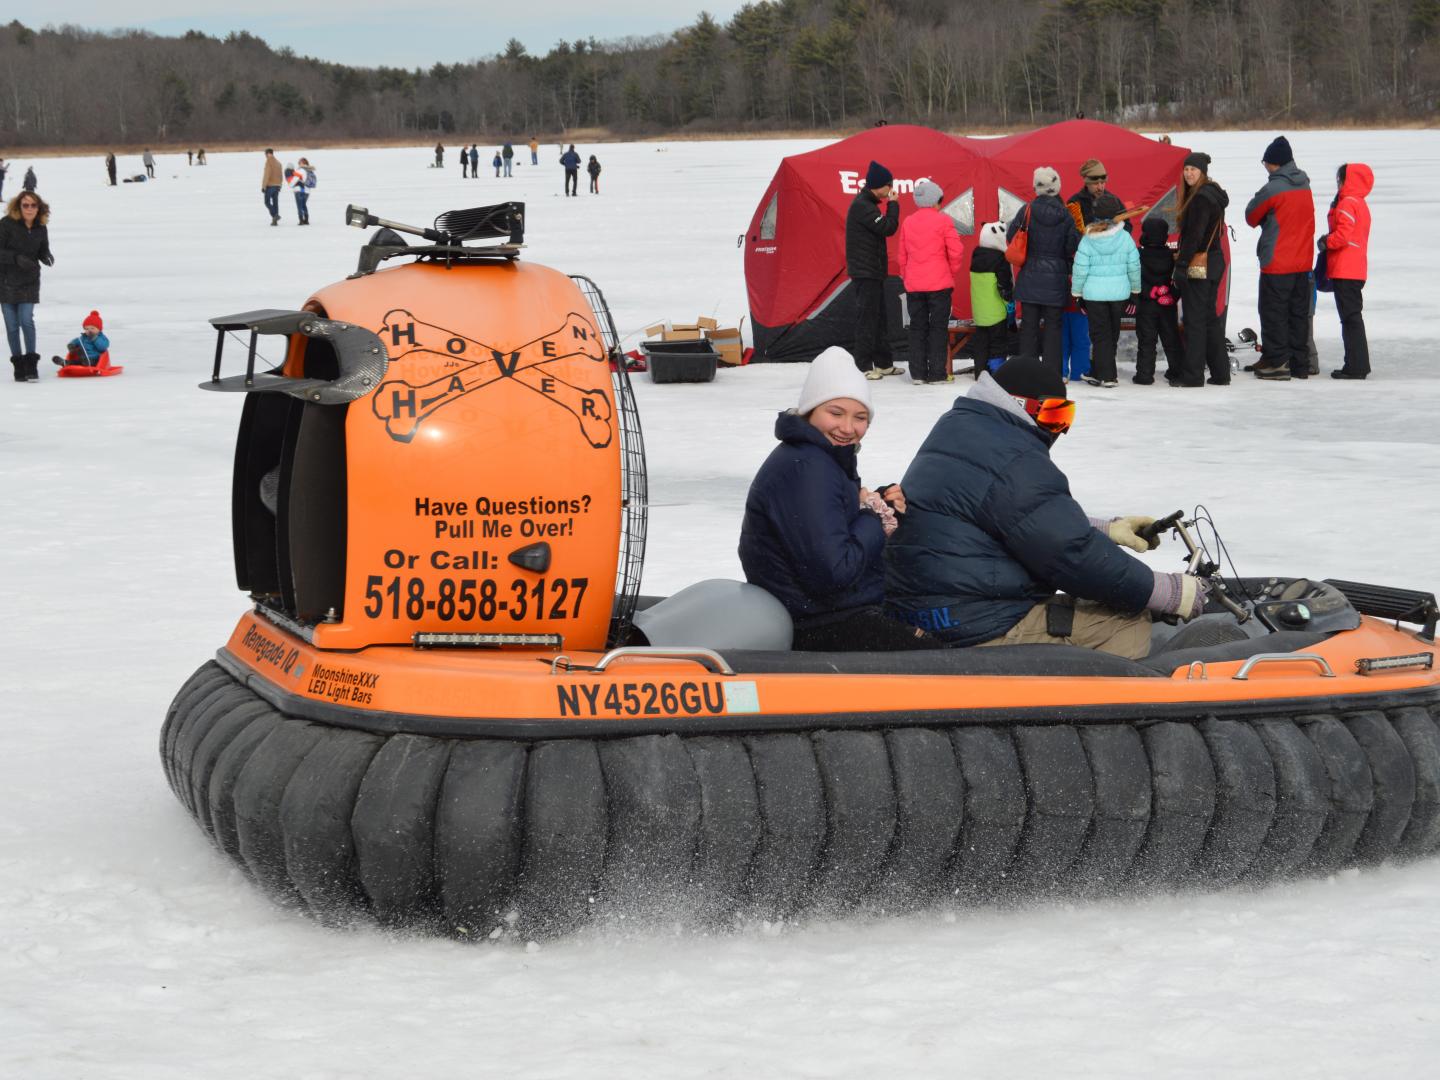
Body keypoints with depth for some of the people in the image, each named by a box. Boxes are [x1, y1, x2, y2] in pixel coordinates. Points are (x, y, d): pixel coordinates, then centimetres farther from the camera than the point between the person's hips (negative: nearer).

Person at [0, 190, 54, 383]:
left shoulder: (41, 228, 0)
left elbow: (43, 252, 11)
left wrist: (47, 258, -12)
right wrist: (17, 258, -28)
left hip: (29, 282, 1)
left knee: (27, 321, -13)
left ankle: (30, 364, -7)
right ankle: (18, 365, 15)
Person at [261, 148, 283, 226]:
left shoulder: (269, 162, -11)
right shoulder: (278, 162, 12)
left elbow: (266, 175, -17)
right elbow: (281, 175, 15)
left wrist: (263, 186, -14)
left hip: (270, 185, -7)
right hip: (277, 185, 7)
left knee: (267, 202, -1)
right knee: (275, 202, 7)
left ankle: (275, 215, -20)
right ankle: (275, 220, 4)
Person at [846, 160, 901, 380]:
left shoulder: (866, 204, 16)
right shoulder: (862, 206, -16)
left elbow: (881, 229, 19)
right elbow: (888, 228, -20)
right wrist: (893, 204, -10)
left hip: (873, 271, 10)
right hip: (865, 271, -10)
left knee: (880, 318, 13)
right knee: (867, 318, -7)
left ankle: (883, 363, 18)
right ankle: (864, 366, -5)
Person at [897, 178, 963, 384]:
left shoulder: (908, 222, 5)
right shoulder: (943, 221, -8)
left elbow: (901, 255, 11)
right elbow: (956, 252, -8)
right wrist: (952, 272, 9)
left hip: (913, 285, 4)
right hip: (939, 283, -4)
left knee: (918, 328, 9)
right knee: (938, 328, 1)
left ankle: (918, 373, 8)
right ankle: (937, 373, -1)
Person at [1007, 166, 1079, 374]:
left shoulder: (1027, 211, -8)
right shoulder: (1066, 215, -6)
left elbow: (1011, 237, -2)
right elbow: (1073, 247, -4)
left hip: (1030, 277, 0)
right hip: (1056, 279, 0)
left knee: (1029, 324, 7)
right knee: (1053, 325, 6)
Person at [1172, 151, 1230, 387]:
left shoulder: (1201, 198, -16)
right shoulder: (1215, 194, 15)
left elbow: (1194, 235, -20)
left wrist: (1180, 264, -18)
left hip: (1198, 266, -10)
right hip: (1214, 264, 10)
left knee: (1194, 320, -6)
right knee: (1212, 319, 13)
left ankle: (1192, 374, -4)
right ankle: (1220, 373, 16)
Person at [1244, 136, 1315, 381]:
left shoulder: (1273, 188, -15)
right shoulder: (1305, 186, 7)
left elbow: (1251, 217, -3)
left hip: (1277, 262, -7)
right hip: (1303, 261, 7)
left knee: (1273, 312, 0)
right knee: (1298, 312, 12)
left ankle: (1277, 362, -1)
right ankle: (1299, 363, 16)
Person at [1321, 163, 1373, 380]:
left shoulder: (1347, 204, -15)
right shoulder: (1361, 204, 18)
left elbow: (1343, 235, -23)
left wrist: (1326, 242, -6)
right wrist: (1329, 240, 11)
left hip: (1345, 272, -10)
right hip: (1356, 270, 10)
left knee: (1350, 317, -9)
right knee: (1352, 316, 14)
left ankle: (1356, 366, -9)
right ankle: (1359, 364, 18)